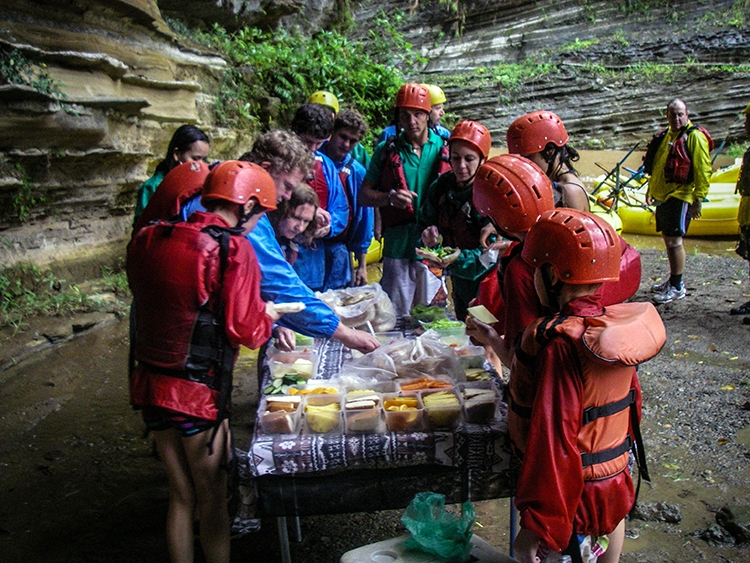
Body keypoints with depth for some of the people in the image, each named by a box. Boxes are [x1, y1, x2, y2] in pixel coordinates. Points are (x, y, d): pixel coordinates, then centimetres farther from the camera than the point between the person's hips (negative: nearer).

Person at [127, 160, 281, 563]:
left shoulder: (149, 240, 4)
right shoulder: (233, 249, -16)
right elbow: (245, 330, -18)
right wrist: (268, 315, 5)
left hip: (149, 383, 6)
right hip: (198, 393, -6)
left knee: (181, 495, 21)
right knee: (213, 499, 14)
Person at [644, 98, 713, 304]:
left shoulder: (694, 137, -10)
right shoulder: (666, 135, 16)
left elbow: (703, 171, -14)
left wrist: (698, 198, -17)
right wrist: (651, 190, 24)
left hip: (680, 197, -8)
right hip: (662, 196, 8)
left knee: (674, 240, -9)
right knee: (667, 239, 14)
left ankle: (677, 287, 0)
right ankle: (673, 280, 27)